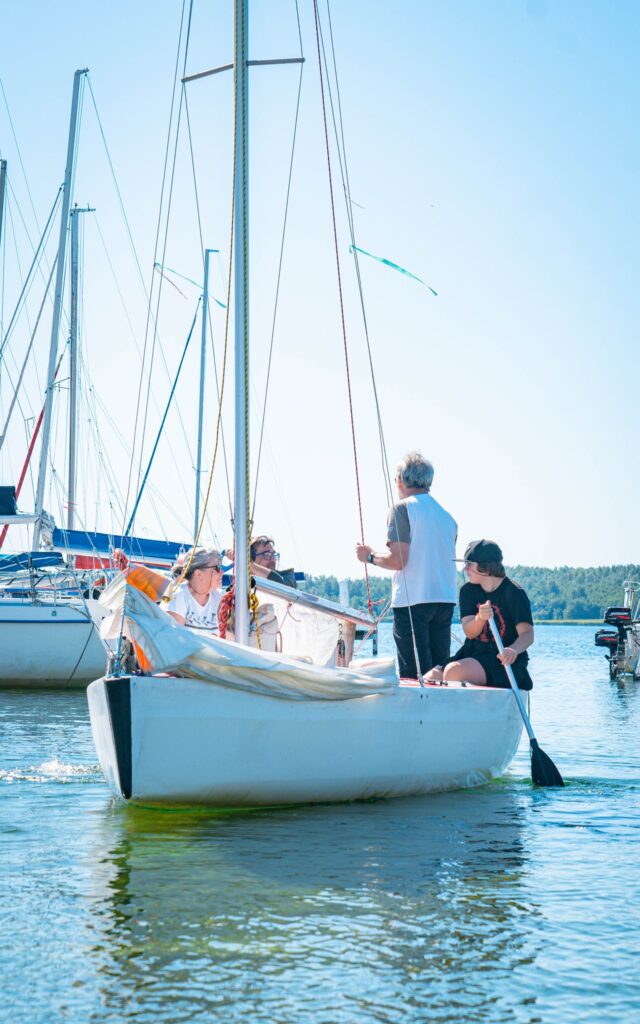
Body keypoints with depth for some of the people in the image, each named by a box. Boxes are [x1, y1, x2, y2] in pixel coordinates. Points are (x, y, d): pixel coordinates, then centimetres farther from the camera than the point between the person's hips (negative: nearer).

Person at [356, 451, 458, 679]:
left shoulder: (403, 508, -5)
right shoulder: (447, 515, 15)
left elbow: (398, 560, -12)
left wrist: (370, 556, 5)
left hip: (413, 600, -6)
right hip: (446, 600, 6)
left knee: (413, 676, -5)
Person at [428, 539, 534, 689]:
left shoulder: (513, 593, -8)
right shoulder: (468, 591, 8)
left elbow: (527, 633, -17)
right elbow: (469, 633, -4)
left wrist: (514, 650, -40)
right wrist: (480, 618, -28)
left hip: (503, 660, -6)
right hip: (473, 654, 6)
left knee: (454, 671, -30)